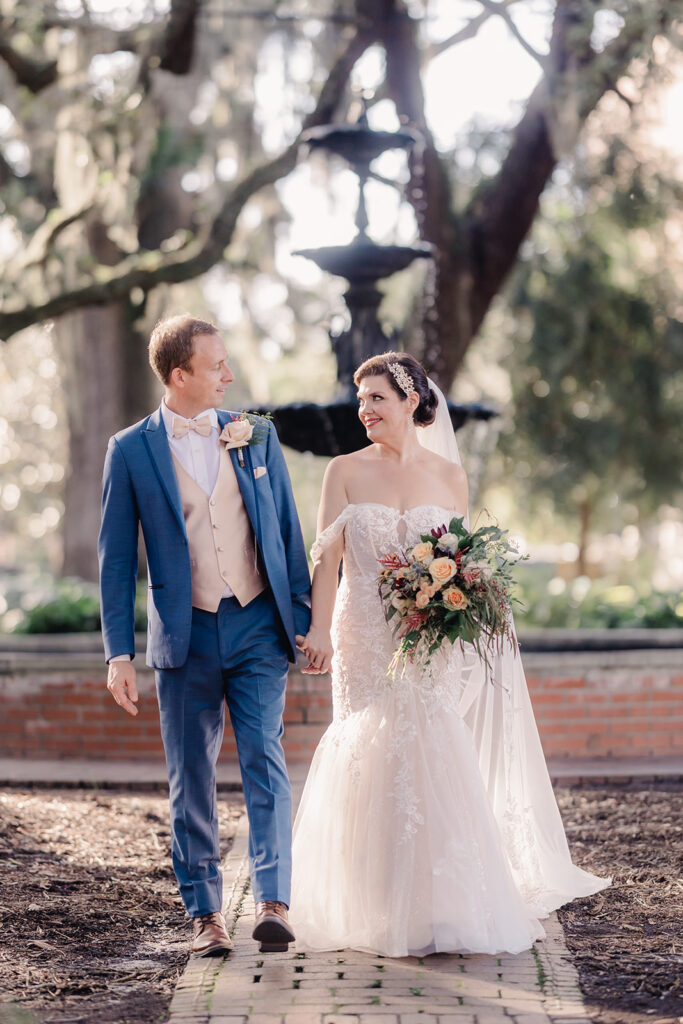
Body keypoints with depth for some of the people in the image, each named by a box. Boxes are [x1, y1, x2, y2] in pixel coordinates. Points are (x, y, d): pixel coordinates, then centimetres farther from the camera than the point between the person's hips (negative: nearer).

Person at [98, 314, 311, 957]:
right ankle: (204, 912, 15)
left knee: (264, 763, -10)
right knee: (191, 780, 5)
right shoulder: (131, 450, -1)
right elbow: (115, 559, 1)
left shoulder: (256, 436, 5)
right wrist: (118, 654, -4)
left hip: (257, 628, 1)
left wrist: (304, 618, 5)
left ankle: (273, 902, -13)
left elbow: (287, 531, 10)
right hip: (184, 637, -1)